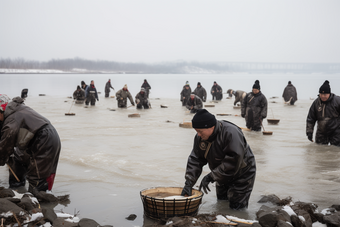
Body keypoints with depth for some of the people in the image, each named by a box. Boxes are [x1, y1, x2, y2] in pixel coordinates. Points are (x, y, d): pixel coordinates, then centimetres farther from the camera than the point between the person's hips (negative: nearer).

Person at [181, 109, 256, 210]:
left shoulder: (231, 133, -36)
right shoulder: (200, 137, -12)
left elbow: (232, 164, -37)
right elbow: (195, 160, -8)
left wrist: (210, 177, -34)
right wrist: (188, 183, -20)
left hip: (242, 172, -7)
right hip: (223, 176, 7)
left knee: (236, 205, -4)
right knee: (221, 199, 15)